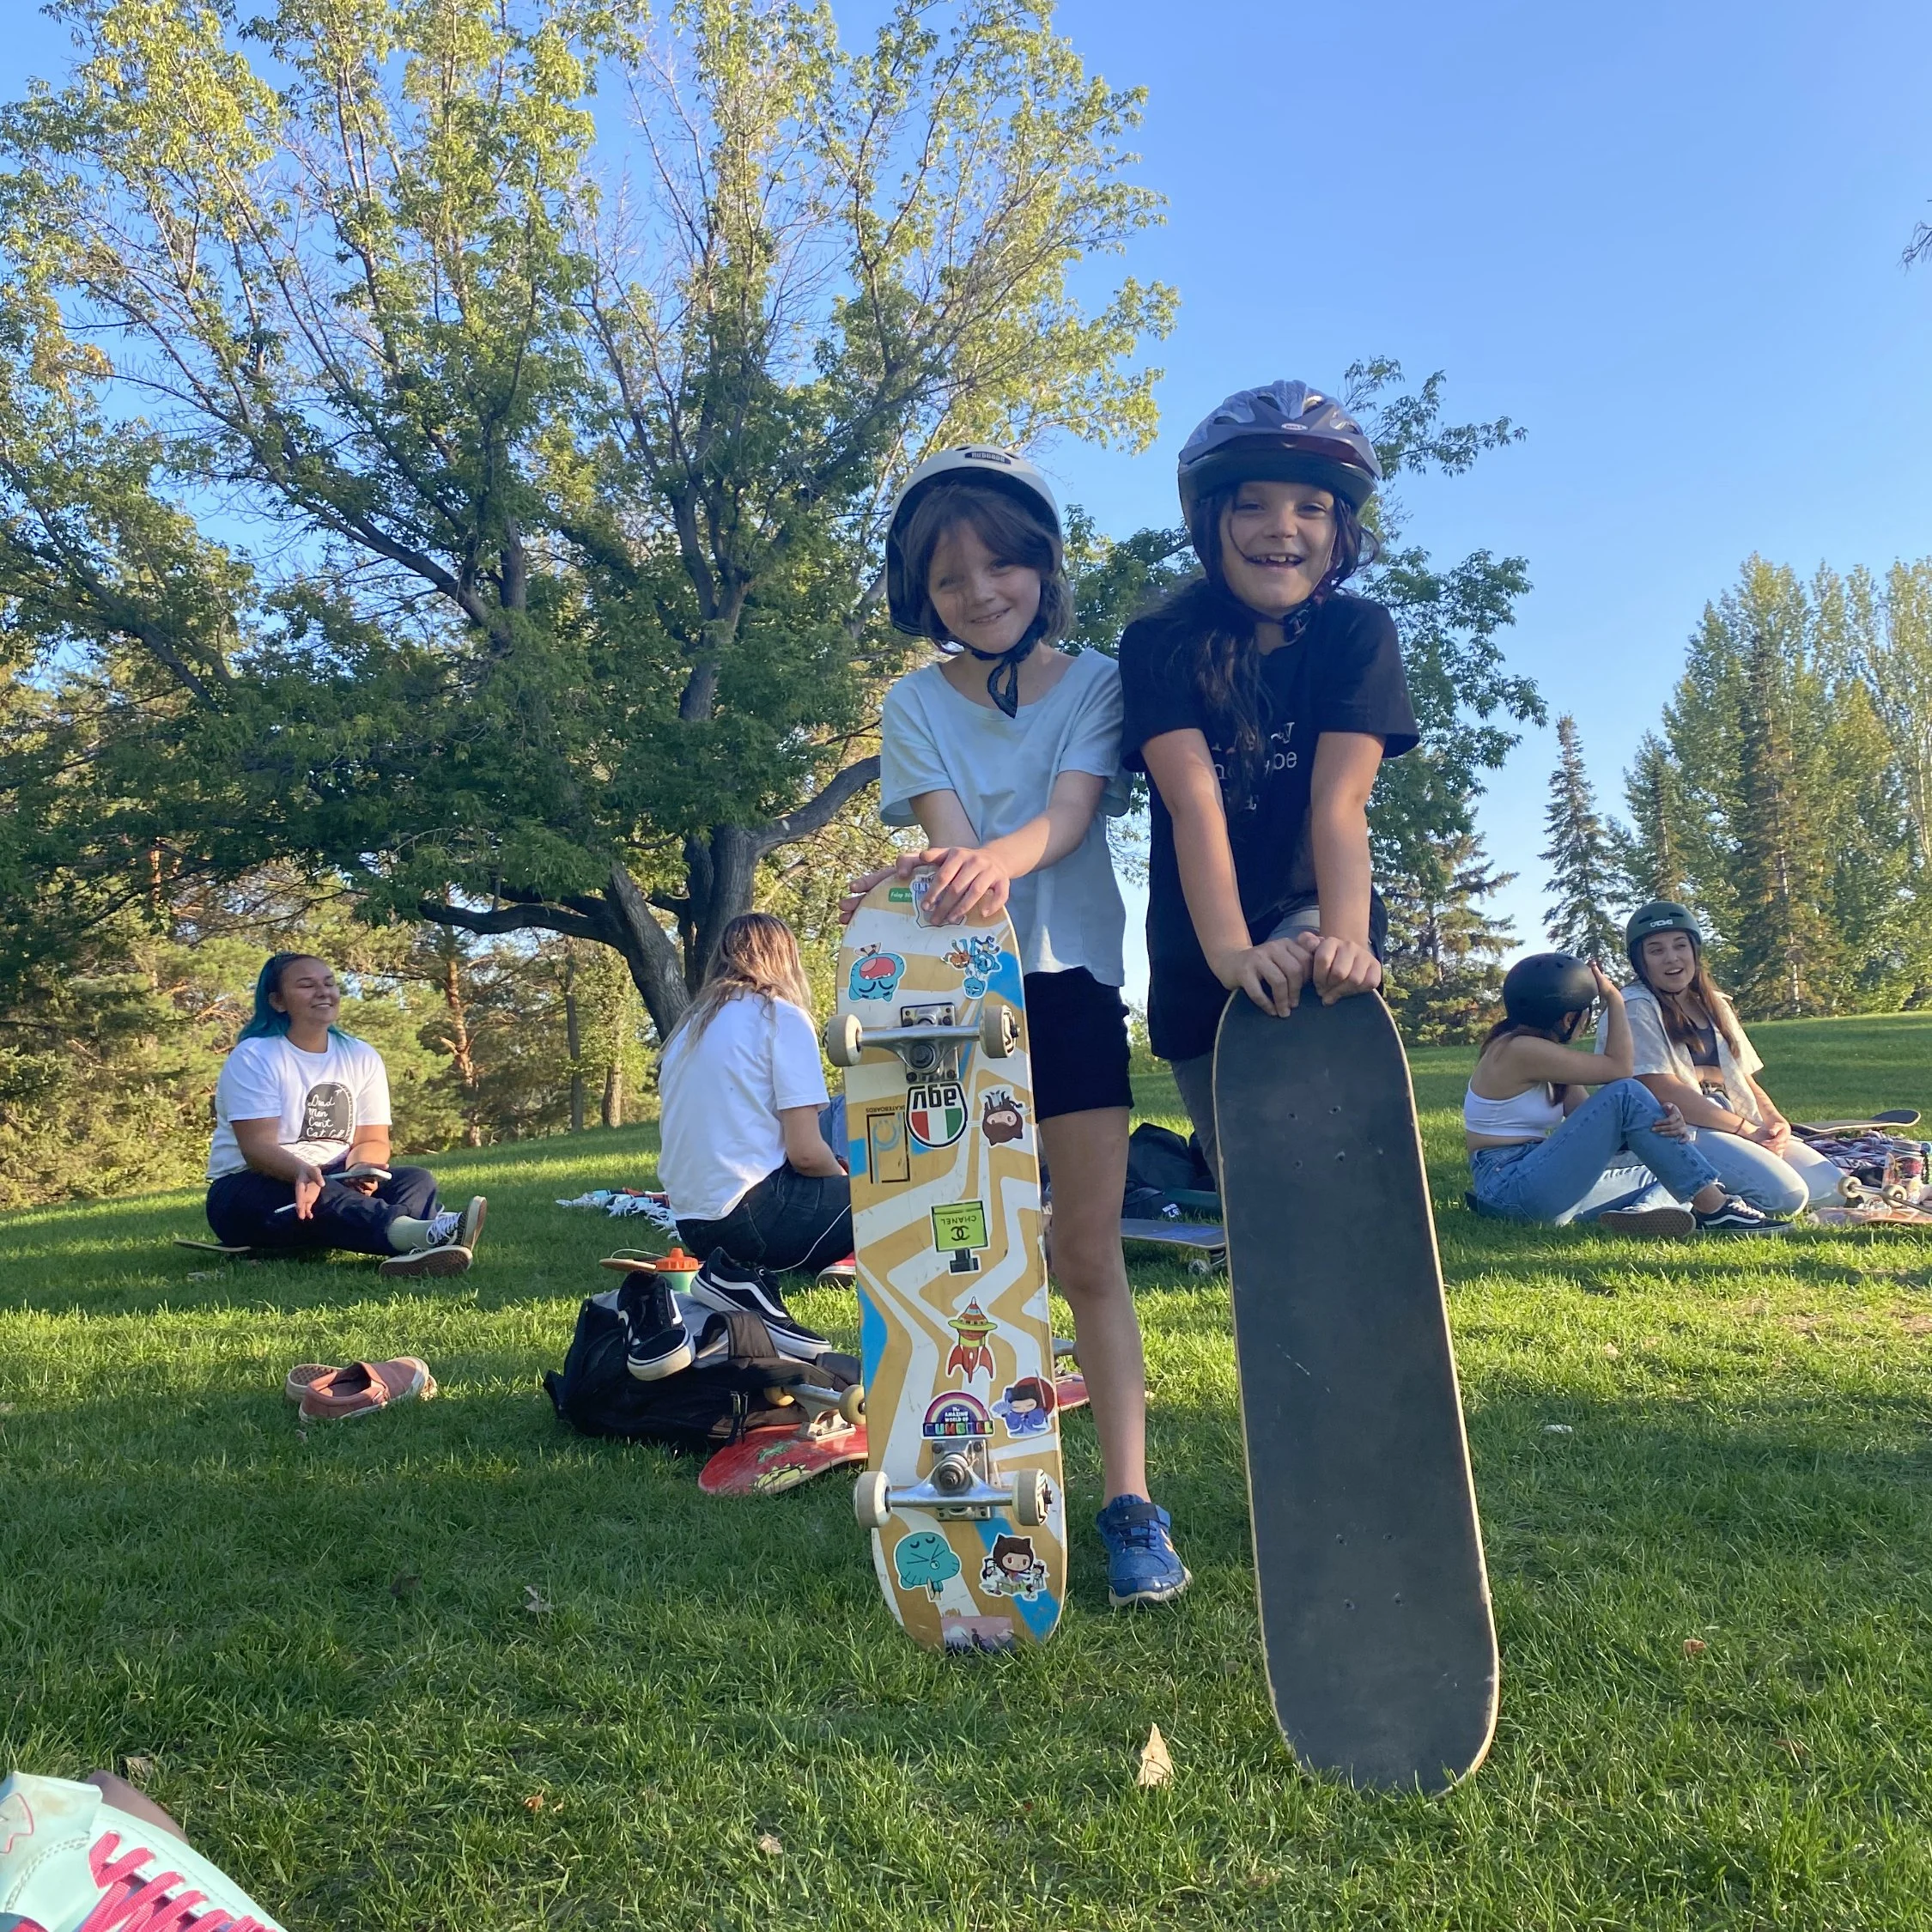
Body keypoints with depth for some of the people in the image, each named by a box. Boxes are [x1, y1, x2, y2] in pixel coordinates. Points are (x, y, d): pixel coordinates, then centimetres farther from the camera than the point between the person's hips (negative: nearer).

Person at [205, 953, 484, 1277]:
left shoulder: (361, 1056, 5)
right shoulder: (254, 1057, -9)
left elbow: (373, 1140, 3)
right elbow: (257, 1147, -20)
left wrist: (360, 1171, -22)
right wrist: (302, 1173, -42)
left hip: (334, 1183, 5)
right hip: (250, 1191, -5)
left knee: (417, 1179, -21)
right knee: (316, 1195, -38)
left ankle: (415, 1250, -58)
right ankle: (418, 1232, -65)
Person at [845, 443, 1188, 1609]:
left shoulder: (1095, 683, 2)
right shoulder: (917, 703, 4)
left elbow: (1072, 810, -15)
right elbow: (944, 829, -10)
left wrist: (998, 857, -38)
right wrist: (936, 880, -34)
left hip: (1070, 976, 0)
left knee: (1090, 1253, 2)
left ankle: (1130, 1499, 8)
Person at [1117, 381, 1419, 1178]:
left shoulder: (1356, 633, -10)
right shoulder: (1159, 645, -12)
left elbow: (1339, 802, -23)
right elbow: (1195, 803, -25)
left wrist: (1345, 936, -41)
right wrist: (1229, 952, -41)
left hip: (1308, 914, -1)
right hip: (1199, 953, 1)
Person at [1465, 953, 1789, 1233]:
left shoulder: (1544, 1048, 15)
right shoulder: (1518, 1050, -16)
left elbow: (1590, 1116, 4)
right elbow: (1618, 1069, -13)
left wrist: (1653, 1118, -14)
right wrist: (1614, 999, -4)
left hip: (1540, 1184, 10)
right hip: (1510, 1188, -10)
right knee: (1624, 1095, -20)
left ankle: (1641, 1210, -22)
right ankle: (1715, 1208, -17)